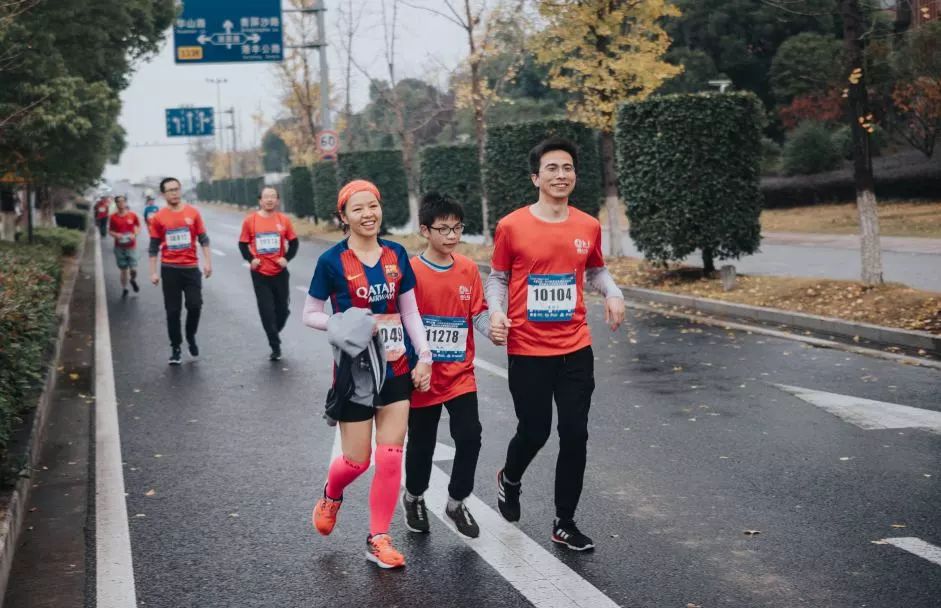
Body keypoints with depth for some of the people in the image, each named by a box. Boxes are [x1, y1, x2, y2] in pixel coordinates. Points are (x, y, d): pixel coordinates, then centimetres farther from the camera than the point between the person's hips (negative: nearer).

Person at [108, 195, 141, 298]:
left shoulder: (133, 215, -2)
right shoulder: (113, 218, -2)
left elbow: (138, 227, 9)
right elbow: (110, 231, 7)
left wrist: (134, 234, -10)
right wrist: (115, 235, -15)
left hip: (131, 246, -1)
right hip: (119, 247, 1)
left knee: (133, 269, -7)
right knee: (123, 269, 5)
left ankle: (133, 280, 26)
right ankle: (124, 289, 21)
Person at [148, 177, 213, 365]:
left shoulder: (192, 213, 1)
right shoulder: (158, 218, 1)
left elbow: (203, 239, 5)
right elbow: (154, 247, 5)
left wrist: (208, 262, -3)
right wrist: (153, 272, 0)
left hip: (191, 267, 0)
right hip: (169, 269, 0)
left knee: (195, 305, -5)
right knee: (173, 311, 3)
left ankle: (191, 336, 23)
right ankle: (175, 348, 14)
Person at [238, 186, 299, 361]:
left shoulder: (284, 220, -2)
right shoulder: (250, 220, -4)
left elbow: (293, 242, 7)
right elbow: (243, 244, 4)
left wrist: (287, 258, -7)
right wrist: (250, 259, -11)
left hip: (280, 272, 1)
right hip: (260, 273, -1)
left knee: (283, 308, 9)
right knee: (266, 310, -2)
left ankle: (274, 334, 36)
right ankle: (275, 347, 6)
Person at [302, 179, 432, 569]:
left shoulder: (396, 255, 2)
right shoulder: (332, 261, -9)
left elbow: (410, 311, 9)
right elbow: (310, 315, -3)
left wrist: (424, 357, 1)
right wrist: (350, 324, -17)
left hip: (396, 369, 3)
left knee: (391, 458, 0)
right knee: (357, 460, 2)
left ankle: (378, 540, 13)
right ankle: (331, 495, 37)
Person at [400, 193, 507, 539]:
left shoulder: (468, 269, 0)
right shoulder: (411, 271, -12)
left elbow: (478, 313, 4)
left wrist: (492, 330, -17)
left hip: (460, 374, 3)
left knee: (469, 437, -6)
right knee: (422, 444, 11)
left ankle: (456, 503, 16)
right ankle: (413, 497, 38)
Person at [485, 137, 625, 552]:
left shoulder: (588, 227, 2)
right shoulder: (512, 226, -7)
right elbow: (498, 277, 3)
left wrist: (613, 293, -1)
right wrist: (495, 311, -15)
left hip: (575, 349, 3)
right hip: (527, 350, -3)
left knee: (575, 435, 3)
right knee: (534, 432, 5)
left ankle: (565, 523, 17)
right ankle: (509, 479, 40)